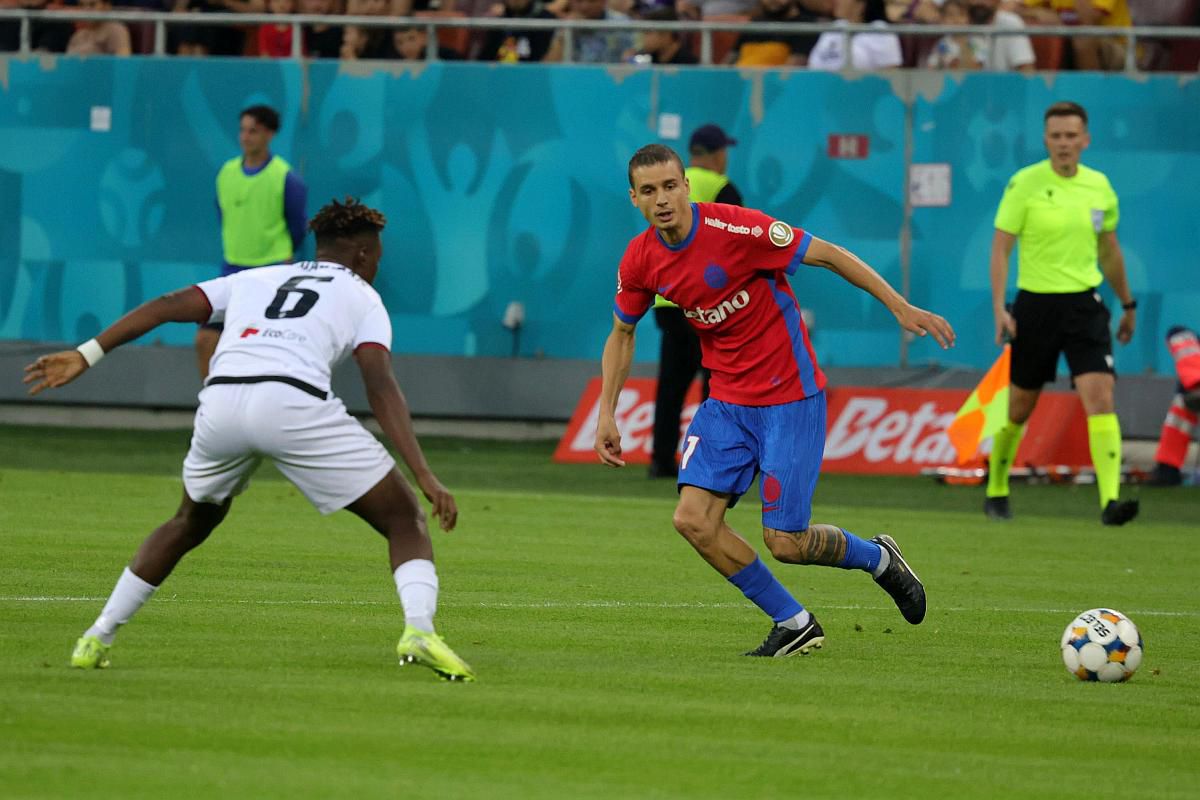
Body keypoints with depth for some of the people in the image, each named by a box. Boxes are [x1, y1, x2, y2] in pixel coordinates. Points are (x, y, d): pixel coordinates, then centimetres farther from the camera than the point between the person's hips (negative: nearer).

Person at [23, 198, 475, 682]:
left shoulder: (255, 280, 33)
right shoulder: (362, 297, 22)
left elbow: (167, 307, 21)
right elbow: (381, 388, 5)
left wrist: (88, 354, 19)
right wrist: (424, 476, -2)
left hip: (221, 401, 4)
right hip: (295, 403, -4)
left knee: (192, 523, 32)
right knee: (404, 520, 8)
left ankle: (97, 639, 29)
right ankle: (419, 629, -18)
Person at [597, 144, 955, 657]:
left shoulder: (734, 228, -20)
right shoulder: (640, 262, -3)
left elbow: (829, 256, -14)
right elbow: (622, 333, 16)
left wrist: (902, 308, -14)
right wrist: (606, 414, 9)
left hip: (790, 398, -6)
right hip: (727, 400, 6)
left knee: (784, 542, -9)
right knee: (693, 519, -11)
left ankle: (877, 558, 25)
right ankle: (793, 625, 6)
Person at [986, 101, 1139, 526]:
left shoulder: (1099, 186, 5)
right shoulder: (1025, 184, -7)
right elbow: (1000, 249, -6)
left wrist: (1127, 304, 25)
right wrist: (1000, 309, -16)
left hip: (1084, 304, 2)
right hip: (1036, 303, -2)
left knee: (1100, 398, -15)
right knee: (1020, 407, 9)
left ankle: (1110, 499, -23)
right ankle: (996, 491, 30)